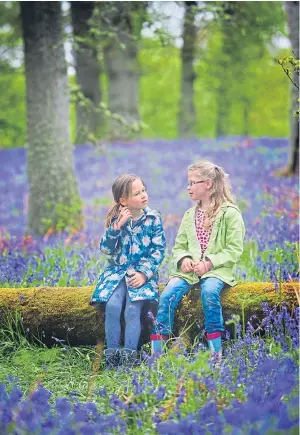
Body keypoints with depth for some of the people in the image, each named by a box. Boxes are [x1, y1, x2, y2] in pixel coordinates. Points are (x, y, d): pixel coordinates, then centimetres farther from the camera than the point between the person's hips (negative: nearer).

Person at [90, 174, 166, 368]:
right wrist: (117, 226, -16)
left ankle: (129, 357, -19)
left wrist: (144, 273, -14)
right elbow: (106, 249, -3)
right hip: (117, 271, 2)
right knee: (112, 305, -23)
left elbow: (159, 250, -3)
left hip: (142, 273, -1)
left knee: (132, 310, -23)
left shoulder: (153, 219, -2)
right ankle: (112, 356, -15)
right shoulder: (116, 219, 2)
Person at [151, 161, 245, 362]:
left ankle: (216, 354, -33)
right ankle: (156, 352, -25)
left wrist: (209, 263, -18)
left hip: (217, 270, -5)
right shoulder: (189, 215, 18)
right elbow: (179, 246, 19)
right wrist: (183, 259, -5)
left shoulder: (230, 213, -1)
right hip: (189, 269, 5)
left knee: (209, 291, -38)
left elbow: (234, 249, -7)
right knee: (168, 294, -24)